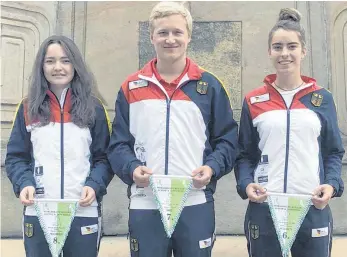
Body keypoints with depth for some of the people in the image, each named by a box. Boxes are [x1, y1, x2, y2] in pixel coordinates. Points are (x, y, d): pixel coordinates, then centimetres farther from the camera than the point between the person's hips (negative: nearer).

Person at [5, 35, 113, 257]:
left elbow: (104, 156, 4)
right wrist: (24, 183, -12)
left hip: (84, 213, 0)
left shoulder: (93, 108, 4)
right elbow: (16, 157, 7)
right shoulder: (28, 108, 6)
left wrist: (94, 185, -13)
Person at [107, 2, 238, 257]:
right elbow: (118, 143, 7)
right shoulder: (131, 87, 7)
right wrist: (132, 168, -13)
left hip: (196, 205, 0)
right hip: (145, 206, 1)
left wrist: (212, 168, -12)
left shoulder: (210, 85, 6)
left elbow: (228, 139, 6)